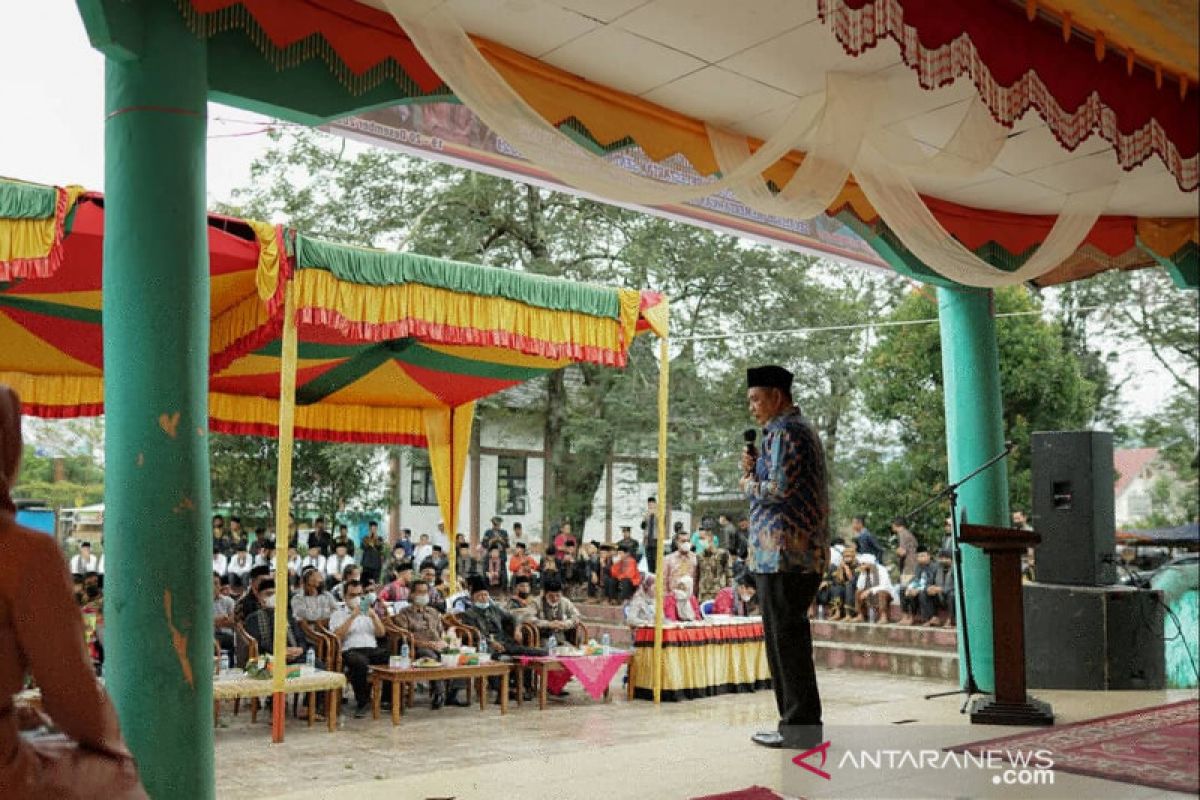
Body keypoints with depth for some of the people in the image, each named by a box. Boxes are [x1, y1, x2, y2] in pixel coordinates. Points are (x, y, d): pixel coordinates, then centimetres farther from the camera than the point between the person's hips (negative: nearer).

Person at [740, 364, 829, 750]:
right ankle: (798, 723, 19)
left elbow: (779, 488, -20)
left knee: (786, 636, -5)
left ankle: (800, 728, -1)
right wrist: (755, 470, 11)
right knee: (790, 635, 13)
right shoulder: (804, 430, 22)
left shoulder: (783, 432, -10)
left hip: (784, 552, -10)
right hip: (807, 554, 10)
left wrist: (749, 484, -2)